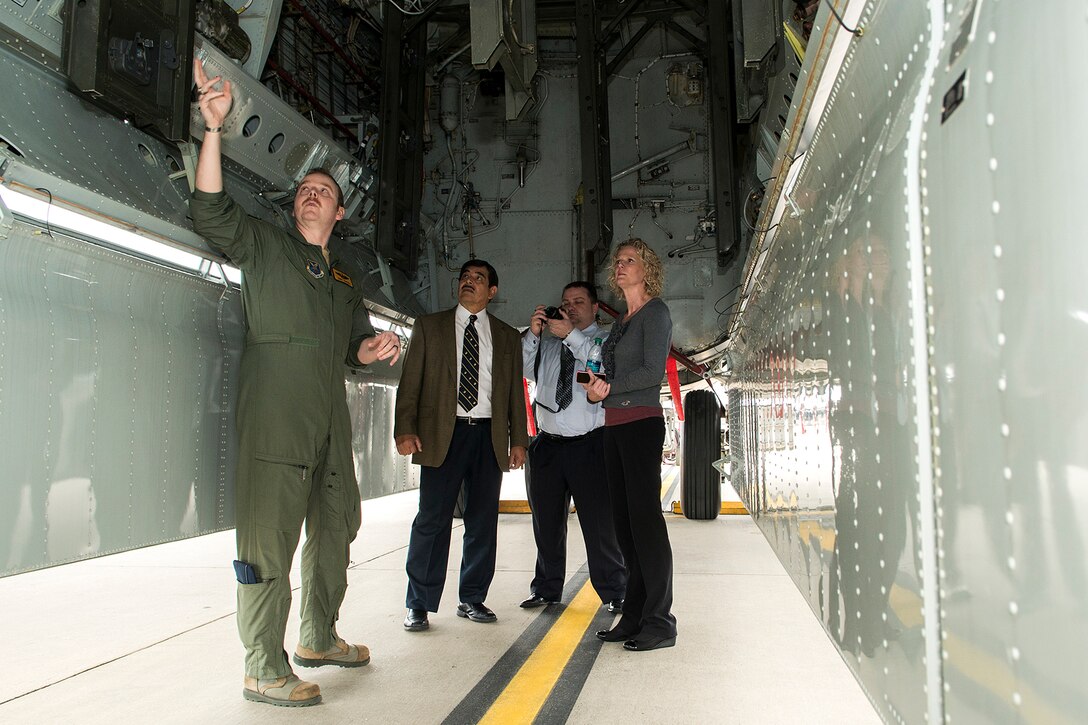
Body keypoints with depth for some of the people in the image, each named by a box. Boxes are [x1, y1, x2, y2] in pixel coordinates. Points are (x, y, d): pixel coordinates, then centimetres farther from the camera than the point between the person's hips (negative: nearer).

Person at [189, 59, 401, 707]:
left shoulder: (344, 280, 24)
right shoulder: (264, 246, 10)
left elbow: (355, 343, 23)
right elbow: (209, 209, -5)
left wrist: (374, 347, 0)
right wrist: (215, 128, -13)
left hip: (330, 412, 7)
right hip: (276, 407, -7)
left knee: (335, 526, 13)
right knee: (271, 535, -8)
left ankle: (319, 638, 30)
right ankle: (264, 671, 0)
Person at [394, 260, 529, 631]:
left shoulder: (507, 336, 16)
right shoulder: (429, 326, 11)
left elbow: (515, 391, 14)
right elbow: (410, 381, 4)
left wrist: (518, 439, 7)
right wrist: (405, 430, -7)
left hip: (490, 436, 2)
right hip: (443, 434, -2)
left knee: (483, 521, 5)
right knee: (432, 520, -4)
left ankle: (472, 599, 19)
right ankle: (419, 605, 7)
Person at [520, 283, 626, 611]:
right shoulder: (548, 343, 17)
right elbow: (525, 371, 7)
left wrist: (571, 335, -18)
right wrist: (533, 334, -6)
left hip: (590, 445, -4)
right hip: (548, 445, 4)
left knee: (600, 522, -3)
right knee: (547, 523, 12)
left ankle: (614, 593, 10)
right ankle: (547, 590, 25)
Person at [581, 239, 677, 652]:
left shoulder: (655, 311, -3)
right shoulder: (624, 319, 21)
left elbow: (653, 372, -13)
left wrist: (608, 387, -8)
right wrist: (597, 389, 2)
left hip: (642, 422, -8)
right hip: (615, 425, 8)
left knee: (645, 516, -8)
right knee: (624, 520, 7)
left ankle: (660, 623, -1)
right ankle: (635, 617, 14)